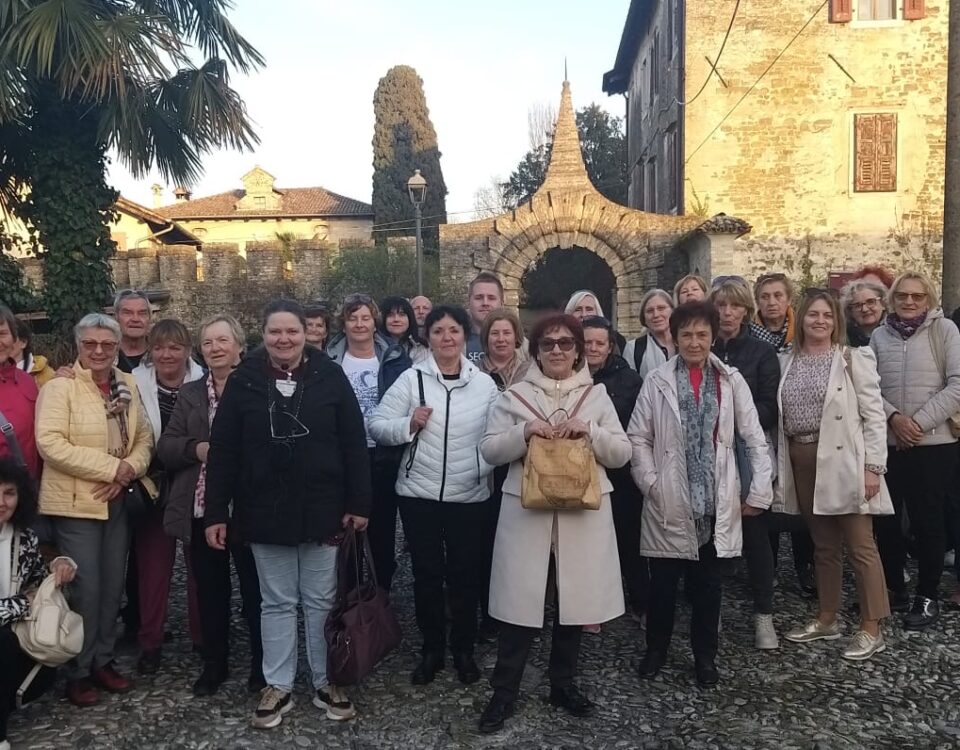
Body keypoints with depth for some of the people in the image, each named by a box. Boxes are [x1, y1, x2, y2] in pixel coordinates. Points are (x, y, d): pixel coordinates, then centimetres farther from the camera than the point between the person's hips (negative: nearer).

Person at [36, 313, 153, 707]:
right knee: (85, 588, 1)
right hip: (76, 503, -5)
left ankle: (103, 661, 29)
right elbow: (50, 443, -20)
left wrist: (129, 470, -12)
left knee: (113, 585, 13)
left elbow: (144, 437, 7)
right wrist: (111, 466, -21)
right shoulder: (59, 387, -11)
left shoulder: (128, 385, 6)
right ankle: (78, 672, 18)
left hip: (118, 501, 6)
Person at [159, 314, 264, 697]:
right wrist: (197, 448, -12)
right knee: (210, 591, 15)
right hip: (201, 509, 4)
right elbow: (165, 447, 5)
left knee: (255, 589, 8)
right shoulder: (190, 393, 11)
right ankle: (214, 663, 31)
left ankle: (262, 663, 24)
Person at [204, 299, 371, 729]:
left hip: (322, 510, 0)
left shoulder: (330, 377, -4)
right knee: (277, 603, 13)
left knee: (322, 601, 12)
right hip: (265, 513, 1)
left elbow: (354, 444, -3)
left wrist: (358, 503, -6)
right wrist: (215, 513, -3)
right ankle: (278, 686, 27)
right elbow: (222, 451, -1)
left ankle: (325, 682, 27)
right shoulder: (243, 381, -2)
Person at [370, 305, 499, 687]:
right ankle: (431, 650, 27)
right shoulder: (411, 378, -3)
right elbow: (377, 426, -4)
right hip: (419, 495, -1)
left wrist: (486, 468, -10)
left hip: (470, 496, 1)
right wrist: (408, 424, -20)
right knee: (426, 575, 10)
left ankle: (464, 649, 29)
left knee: (466, 575, 11)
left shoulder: (484, 383, 2)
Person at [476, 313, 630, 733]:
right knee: (521, 601, 1)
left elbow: (621, 454, 4)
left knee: (574, 599, 10)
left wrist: (591, 432, -13)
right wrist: (523, 433, -16)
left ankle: (563, 684, 29)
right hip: (526, 511, -1)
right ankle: (504, 692, 15)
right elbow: (489, 450, 0)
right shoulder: (514, 395, 5)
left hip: (582, 512, 2)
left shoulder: (597, 396, 9)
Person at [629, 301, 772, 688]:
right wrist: (650, 483, -8)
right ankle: (656, 649, 31)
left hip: (716, 502, 1)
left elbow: (755, 439, 3)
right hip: (670, 501, -1)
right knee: (663, 583, 10)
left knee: (709, 585, 12)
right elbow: (638, 437, 0)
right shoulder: (657, 381, -2)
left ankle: (705, 656, 31)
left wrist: (760, 491, -2)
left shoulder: (731, 380, 1)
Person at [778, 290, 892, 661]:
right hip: (802, 461, 5)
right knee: (823, 545, 15)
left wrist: (872, 467, -12)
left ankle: (871, 629, 10)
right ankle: (827, 618, 26)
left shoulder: (854, 358, -2)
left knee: (860, 546, 1)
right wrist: (781, 467, 4)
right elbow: (780, 416, 9)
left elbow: (874, 415, -6)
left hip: (843, 461, -4)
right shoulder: (789, 362, 10)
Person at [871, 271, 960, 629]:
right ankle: (893, 588, 27)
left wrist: (919, 422, -14)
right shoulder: (879, 335, 6)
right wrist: (893, 417, -12)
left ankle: (927, 597, 20)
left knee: (927, 522, 4)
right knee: (885, 519, 10)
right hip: (887, 443, 3)